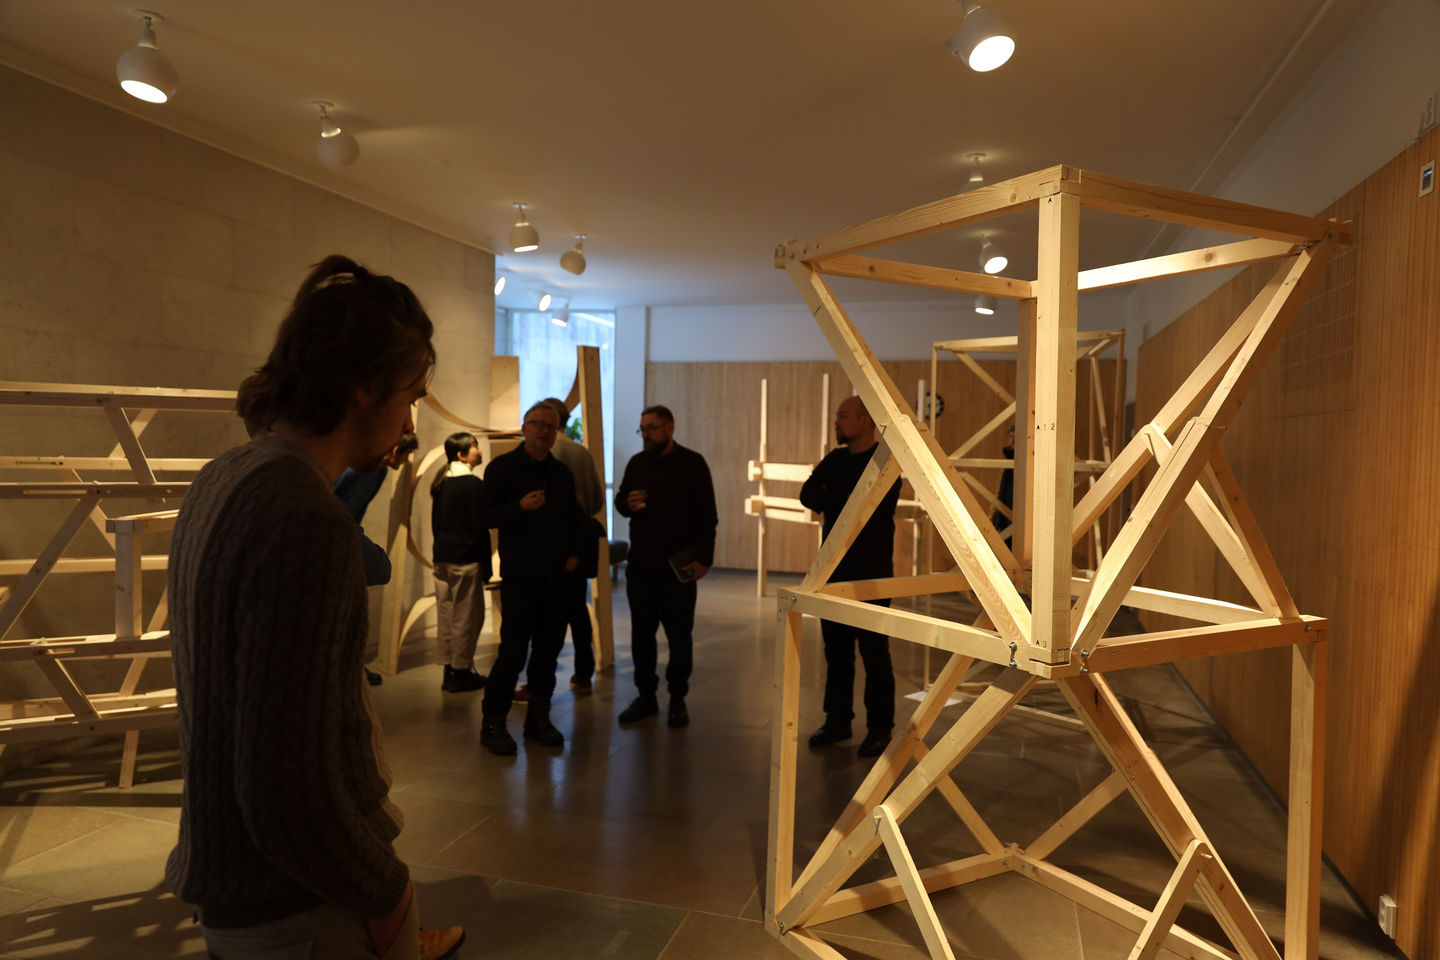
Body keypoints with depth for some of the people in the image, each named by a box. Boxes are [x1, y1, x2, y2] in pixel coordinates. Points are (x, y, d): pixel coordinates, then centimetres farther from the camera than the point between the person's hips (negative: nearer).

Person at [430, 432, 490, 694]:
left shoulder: (441, 483, 10)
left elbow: (435, 523, 14)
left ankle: (450, 670, 20)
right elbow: (480, 527, -13)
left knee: (447, 615, 12)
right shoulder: (473, 484, -12)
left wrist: (442, 551, 20)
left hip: (443, 558, 8)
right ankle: (461, 673, 6)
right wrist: (486, 565, -8)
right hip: (467, 559, -8)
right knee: (467, 616, 0)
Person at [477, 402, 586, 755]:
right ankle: (492, 723, 8)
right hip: (519, 577, -5)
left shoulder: (562, 473, 12)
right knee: (513, 650, -7)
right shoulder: (503, 467, -2)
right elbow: (486, 515, -8)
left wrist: (574, 553, 8)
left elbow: (575, 518, 21)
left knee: (549, 649, 8)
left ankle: (538, 718, 21)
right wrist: (520, 506, -24)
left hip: (557, 577, 5)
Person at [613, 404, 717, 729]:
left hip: (679, 566, -4)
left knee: (679, 634, 4)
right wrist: (627, 503, -7)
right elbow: (620, 500, 18)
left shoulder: (692, 464, -4)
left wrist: (704, 558, -13)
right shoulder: (637, 463, 10)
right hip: (640, 564, 4)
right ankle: (646, 695, 21)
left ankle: (678, 699, 16)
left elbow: (707, 516, -6)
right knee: (641, 632, 9)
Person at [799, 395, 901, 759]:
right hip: (835, 567, 6)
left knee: (874, 652, 1)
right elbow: (807, 495, 0)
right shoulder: (835, 459, 12)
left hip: (870, 571, -6)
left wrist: (829, 499, -7)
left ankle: (880, 729, 12)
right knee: (836, 648, 12)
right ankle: (838, 720, 24)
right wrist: (842, 502, -16)